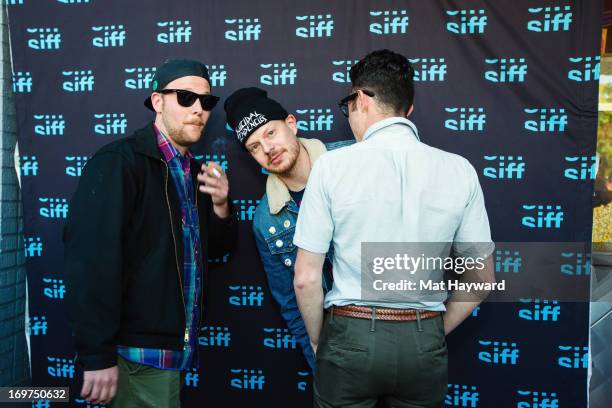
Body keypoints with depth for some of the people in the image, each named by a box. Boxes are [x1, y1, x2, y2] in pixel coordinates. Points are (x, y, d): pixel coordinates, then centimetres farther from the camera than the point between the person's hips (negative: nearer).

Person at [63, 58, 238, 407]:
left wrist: (220, 205, -6)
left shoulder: (193, 171, 9)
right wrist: (98, 356, -23)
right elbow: (90, 258, -22)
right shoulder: (119, 162, -15)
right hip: (138, 355, -8)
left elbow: (217, 247, 14)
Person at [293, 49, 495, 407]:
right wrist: (433, 334, 14)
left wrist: (318, 342, 7)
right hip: (424, 343, 3)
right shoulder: (459, 171, -3)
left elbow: (306, 279, -9)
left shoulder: (332, 166, -10)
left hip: (350, 337, -2)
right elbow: (482, 280, 3)